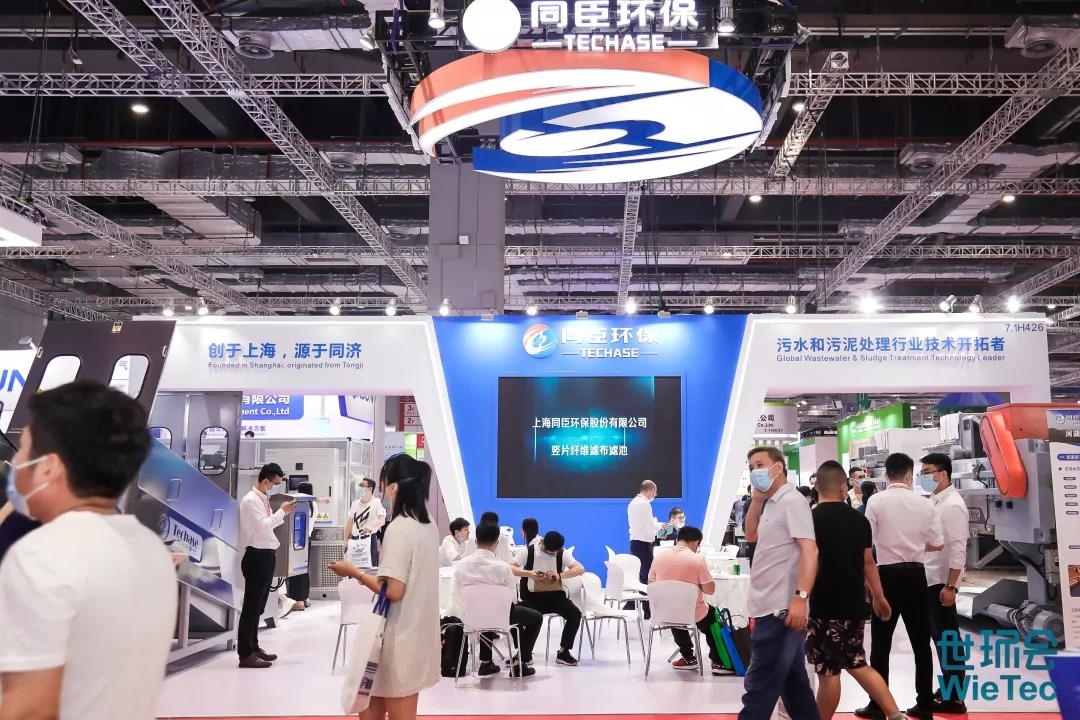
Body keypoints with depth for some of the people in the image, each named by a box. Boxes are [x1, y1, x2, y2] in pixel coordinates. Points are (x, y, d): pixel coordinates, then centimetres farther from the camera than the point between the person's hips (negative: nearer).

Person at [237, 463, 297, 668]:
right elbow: (262, 525, -23)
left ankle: (253, 647, 26)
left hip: (266, 555, 10)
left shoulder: (264, 499, 14)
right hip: (257, 556, -10)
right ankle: (245, 654, -2)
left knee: (258, 605, 16)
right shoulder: (250, 500, -13)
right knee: (251, 605, -6)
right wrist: (282, 511, -16)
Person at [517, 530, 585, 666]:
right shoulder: (528, 552, -5)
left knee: (575, 614, -23)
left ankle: (563, 652, -5)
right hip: (532, 597, -2)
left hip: (555, 595, 2)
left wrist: (560, 575, -26)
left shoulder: (563, 554, 0)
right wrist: (528, 573, -27)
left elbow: (581, 569, -10)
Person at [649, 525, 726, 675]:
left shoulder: (659, 557, -5)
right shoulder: (697, 560, -16)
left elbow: (651, 584, 7)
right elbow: (710, 589, -14)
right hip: (693, 614, -3)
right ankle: (718, 662, 23)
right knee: (713, 616, 28)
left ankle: (688, 658, 37)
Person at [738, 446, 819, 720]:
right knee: (793, 683, 15)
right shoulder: (772, 504, 15)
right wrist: (756, 499, 10)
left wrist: (800, 597, -31)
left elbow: (809, 551, -21)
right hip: (773, 608, 10)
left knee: (759, 687, -7)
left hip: (781, 609, -10)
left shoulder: (791, 501, -13)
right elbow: (751, 535, 24)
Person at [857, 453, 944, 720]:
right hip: (915, 574, 3)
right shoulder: (924, 503, 0)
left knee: (881, 643, 5)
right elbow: (937, 544, 6)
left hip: (888, 574, -3)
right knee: (921, 641, 13)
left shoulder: (876, 501, -8)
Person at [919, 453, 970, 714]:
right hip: (929, 579, 9)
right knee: (939, 637, 15)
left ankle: (954, 698, 8)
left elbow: (958, 549, -20)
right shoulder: (934, 501, 11)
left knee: (948, 639, -1)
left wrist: (950, 586, -22)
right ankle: (947, 689, 26)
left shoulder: (952, 504, -15)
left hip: (942, 582, -9)